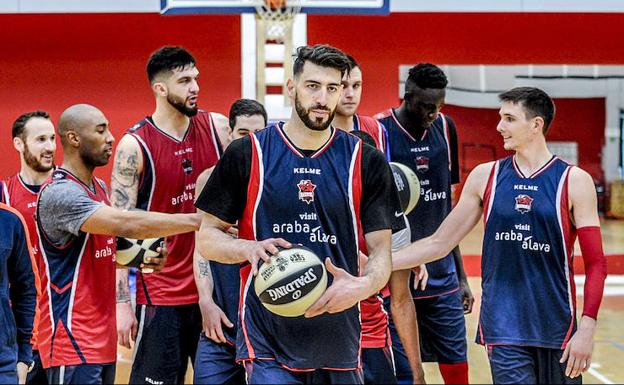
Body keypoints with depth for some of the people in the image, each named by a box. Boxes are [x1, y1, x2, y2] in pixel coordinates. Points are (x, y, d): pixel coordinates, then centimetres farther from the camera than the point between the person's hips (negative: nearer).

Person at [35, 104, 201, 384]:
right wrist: (198, 220, -29)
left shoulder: (99, 188, 14)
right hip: (72, 341, -9)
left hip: (103, 340, 9)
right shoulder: (59, 194, -18)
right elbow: (125, 224, -29)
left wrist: (138, 260, 6)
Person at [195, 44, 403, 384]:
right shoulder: (247, 155, 1)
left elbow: (381, 251, 4)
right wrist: (248, 248, -17)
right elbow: (207, 239, 5)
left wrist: (362, 285, -19)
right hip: (267, 341, -2)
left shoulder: (366, 162, 4)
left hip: (340, 340, 3)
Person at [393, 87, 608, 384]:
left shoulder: (574, 181, -2)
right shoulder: (485, 176, 5)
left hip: (556, 325, 0)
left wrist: (586, 330, -12)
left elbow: (595, 263, -4)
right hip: (504, 326, 0)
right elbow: (439, 243, 9)